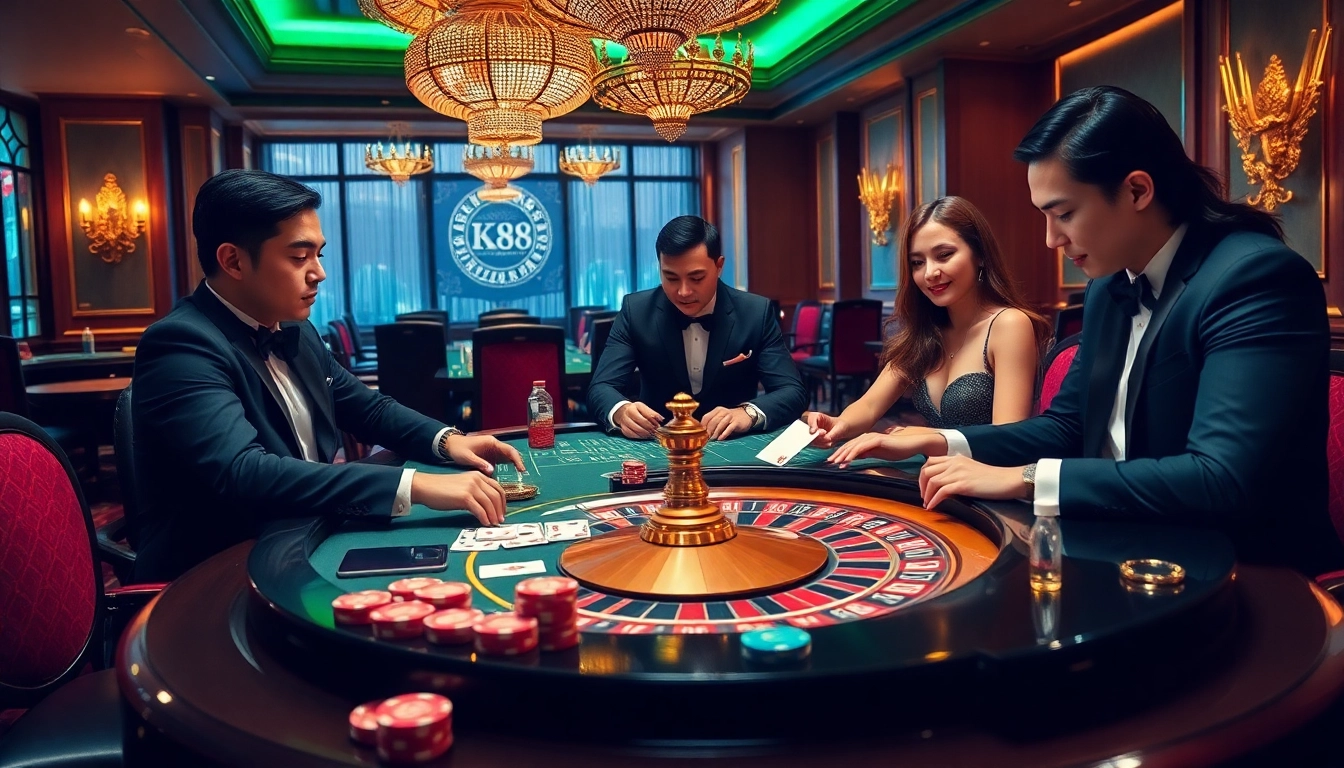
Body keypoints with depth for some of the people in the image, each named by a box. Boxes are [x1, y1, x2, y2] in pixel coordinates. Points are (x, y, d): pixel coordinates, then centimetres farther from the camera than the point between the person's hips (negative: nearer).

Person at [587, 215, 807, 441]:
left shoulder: (756, 313, -7)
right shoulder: (636, 311, -5)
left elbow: (793, 392, -9)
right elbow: (601, 388, -9)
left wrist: (749, 412, -30)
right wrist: (621, 411, -32)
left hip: (733, 446, 0)